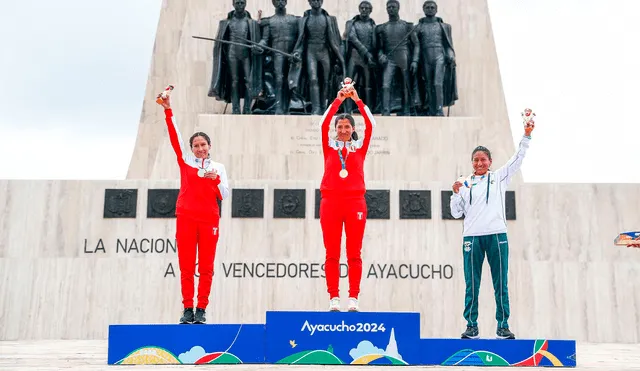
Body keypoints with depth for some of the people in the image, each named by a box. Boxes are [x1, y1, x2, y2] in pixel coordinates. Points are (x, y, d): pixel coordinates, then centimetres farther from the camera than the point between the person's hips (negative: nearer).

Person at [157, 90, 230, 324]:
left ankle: (202, 309, 6)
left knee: (206, 267, -1)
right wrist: (168, 110, -6)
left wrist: (216, 179, -12)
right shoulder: (185, 161, 11)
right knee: (186, 267, -1)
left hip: (209, 220, 0)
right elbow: (174, 136, 2)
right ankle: (187, 309, 6)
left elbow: (224, 195, 6)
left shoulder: (218, 167, 10)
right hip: (186, 218, 0)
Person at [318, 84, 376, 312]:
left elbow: (370, 125, -2)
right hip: (331, 201, 0)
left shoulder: (360, 146, 10)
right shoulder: (329, 146, 10)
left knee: (354, 254, 0)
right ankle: (334, 300, 3)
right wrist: (338, 100, -9)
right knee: (332, 254, 0)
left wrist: (357, 100, -5)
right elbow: (323, 123, -3)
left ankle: (353, 300, 2)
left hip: (355, 202, 0)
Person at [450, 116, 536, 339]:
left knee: (500, 284, 1)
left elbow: (518, 159, 6)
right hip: (472, 237, 0)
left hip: (497, 236, 0)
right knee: (472, 285, 1)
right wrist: (456, 194, -3)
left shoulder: (498, 178, 12)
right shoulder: (464, 184, 12)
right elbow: (456, 213, 12)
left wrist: (526, 136, -3)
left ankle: (503, 326, 8)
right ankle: (471, 326, 8)